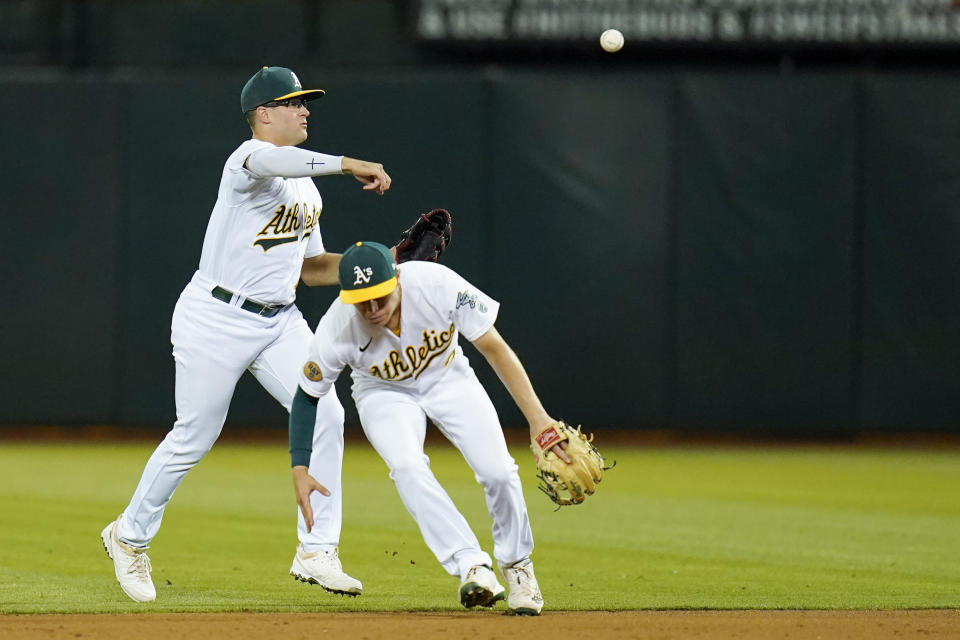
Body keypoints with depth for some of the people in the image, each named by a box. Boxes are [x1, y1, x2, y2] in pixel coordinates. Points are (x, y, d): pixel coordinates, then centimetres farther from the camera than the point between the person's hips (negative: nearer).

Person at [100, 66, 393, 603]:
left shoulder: (306, 186, 15)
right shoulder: (250, 159, -13)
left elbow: (308, 267, 18)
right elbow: (270, 162, -40)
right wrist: (350, 165, -43)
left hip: (279, 321, 8)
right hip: (217, 317, -8)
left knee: (325, 415, -10)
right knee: (194, 438, 1)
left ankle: (317, 552, -6)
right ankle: (131, 535, 24)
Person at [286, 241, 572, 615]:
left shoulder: (437, 284, -34)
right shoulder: (336, 330, -31)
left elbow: (494, 347, -25)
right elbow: (307, 395, -13)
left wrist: (537, 416, -28)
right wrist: (300, 468, -21)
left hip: (447, 379, 0)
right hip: (384, 394, 0)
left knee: (498, 471, -16)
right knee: (408, 467, -31)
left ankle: (516, 564, 11)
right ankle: (472, 566, -32)